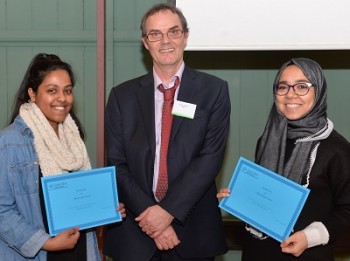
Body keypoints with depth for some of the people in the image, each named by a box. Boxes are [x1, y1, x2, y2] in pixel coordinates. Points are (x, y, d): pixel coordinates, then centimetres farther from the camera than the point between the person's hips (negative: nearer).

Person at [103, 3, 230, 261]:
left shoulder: (214, 90, 0)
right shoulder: (122, 95, 4)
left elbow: (211, 156, -9)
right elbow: (117, 164, 0)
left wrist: (169, 209, -16)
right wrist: (149, 212, -12)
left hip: (193, 230, -1)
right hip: (135, 230, 1)